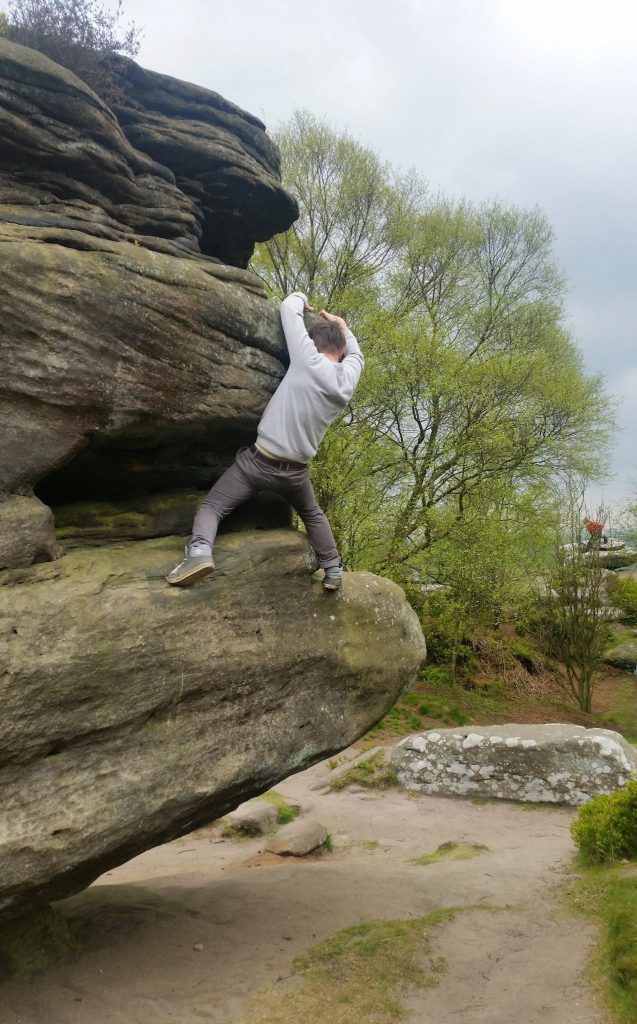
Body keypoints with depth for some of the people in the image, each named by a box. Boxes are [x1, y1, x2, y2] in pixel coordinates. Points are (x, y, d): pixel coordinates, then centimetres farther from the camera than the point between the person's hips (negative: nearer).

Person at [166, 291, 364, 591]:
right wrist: (343, 327, 35)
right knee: (313, 513, 31)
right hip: (295, 471, 4)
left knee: (212, 506, 0)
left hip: (258, 461, -4)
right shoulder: (347, 379, 2)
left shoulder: (308, 361, -11)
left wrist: (301, 298, 20)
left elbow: (289, 307, 0)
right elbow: (356, 355, 28)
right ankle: (333, 570, 30)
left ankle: (200, 551, -26)